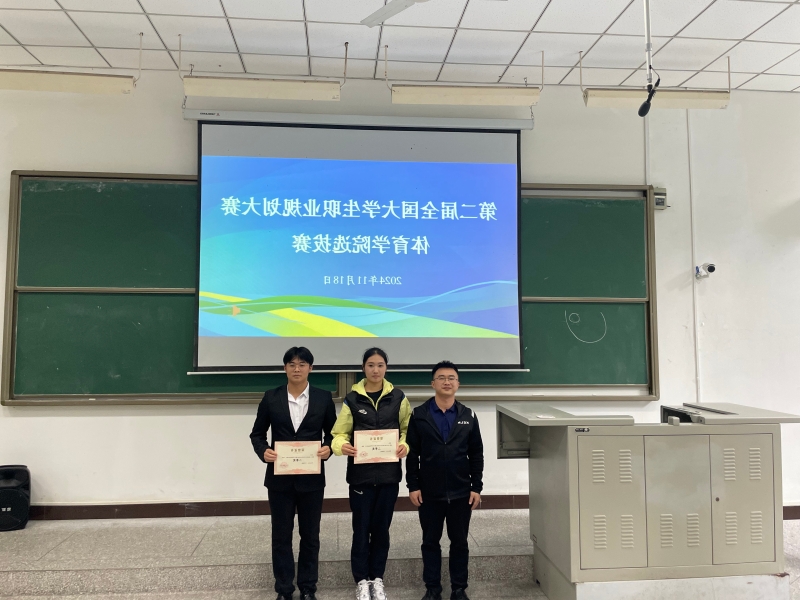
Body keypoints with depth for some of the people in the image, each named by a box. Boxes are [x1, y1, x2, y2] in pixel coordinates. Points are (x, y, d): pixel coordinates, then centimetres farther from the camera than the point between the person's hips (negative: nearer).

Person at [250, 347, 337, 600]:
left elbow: (332, 432, 5)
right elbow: (257, 433, 5)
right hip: (280, 478, 0)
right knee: (281, 536, 10)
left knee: (310, 536, 11)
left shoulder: (323, 398, -1)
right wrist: (263, 451, -14)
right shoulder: (271, 398, 0)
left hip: (311, 478, 0)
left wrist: (328, 448, -16)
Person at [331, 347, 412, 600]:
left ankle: (377, 577, 29)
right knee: (361, 528, 6)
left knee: (382, 527, 12)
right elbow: (340, 433, 0)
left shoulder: (398, 397, 1)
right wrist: (342, 446, -21)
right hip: (361, 473, -1)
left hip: (389, 473, 1)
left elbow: (408, 429, 6)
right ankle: (361, 579, 23)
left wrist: (405, 445, -14)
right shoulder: (352, 399, -2)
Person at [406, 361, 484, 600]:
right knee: (430, 542, 11)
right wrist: (413, 486, -6)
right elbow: (412, 454, -2)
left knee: (459, 542, 11)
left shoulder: (468, 416, 2)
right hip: (429, 492, -1)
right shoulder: (419, 415, -3)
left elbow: (476, 455, 4)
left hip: (461, 492, 1)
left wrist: (476, 487, 0)